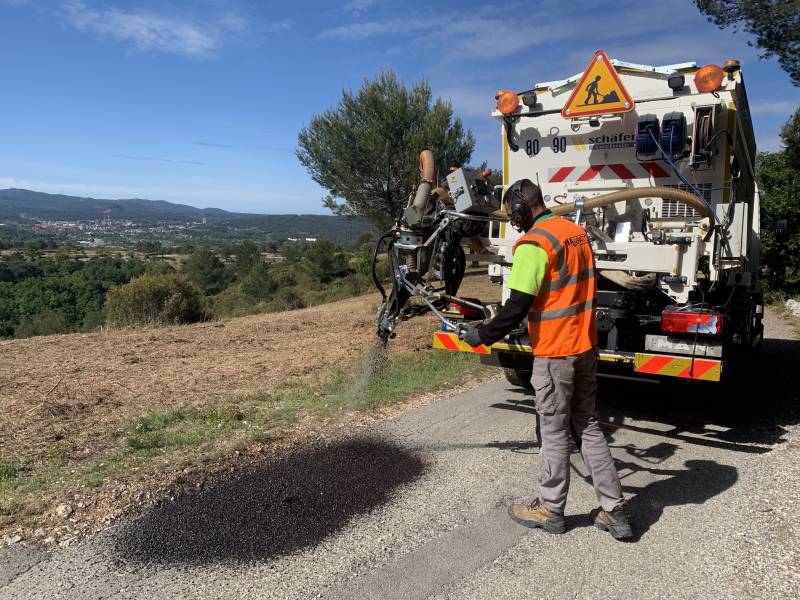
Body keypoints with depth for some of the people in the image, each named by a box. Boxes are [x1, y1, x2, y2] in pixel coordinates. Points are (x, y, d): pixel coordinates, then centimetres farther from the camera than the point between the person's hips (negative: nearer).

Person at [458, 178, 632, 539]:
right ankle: (614, 510, 21)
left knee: (554, 433, 6)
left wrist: (483, 335, -9)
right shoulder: (577, 232, 9)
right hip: (586, 346, 8)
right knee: (588, 426, 16)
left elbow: (518, 305, -20)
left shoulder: (534, 243, -17)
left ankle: (550, 511, 22)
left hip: (554, 353, -8)